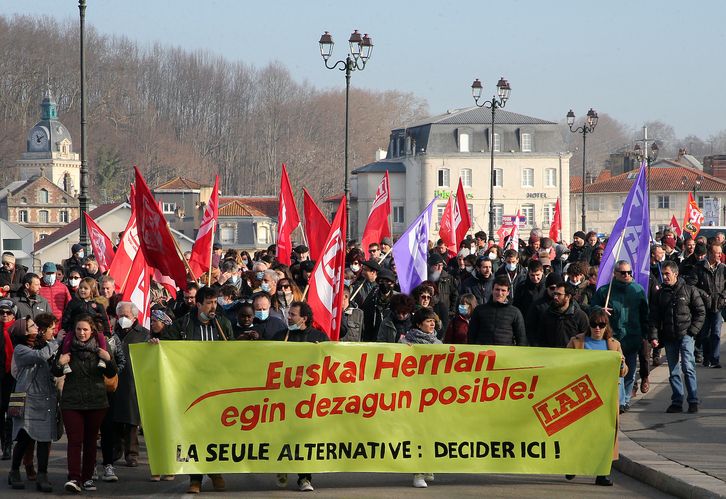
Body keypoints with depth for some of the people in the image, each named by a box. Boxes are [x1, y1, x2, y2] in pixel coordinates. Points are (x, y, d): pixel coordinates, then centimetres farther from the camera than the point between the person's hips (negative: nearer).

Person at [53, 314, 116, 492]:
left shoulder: (99, 347, 3)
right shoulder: (68, 347, 0)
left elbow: (111, 374, 6)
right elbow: (55, 374, 9)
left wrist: (109, 360, -12)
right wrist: (59, 364, -12)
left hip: (96, 402, 1)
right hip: (72, 402, -1)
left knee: (90, 440, 7)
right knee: (75, 440, -10)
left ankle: (87, 478, 14)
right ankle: (74, 478, -16)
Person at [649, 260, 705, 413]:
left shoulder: (689, 291, 3)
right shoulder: (659, 295, 10)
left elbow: (701, 313, 5)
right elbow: (654, 318, 8)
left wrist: (692, 331, -5)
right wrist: (653, 336, -6)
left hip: (685, 335, -3)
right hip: (669, 338, 3)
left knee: (688, 367, -13)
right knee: (673, 372, 4)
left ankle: (693, 401, -7)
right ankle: (676, 402, 10)